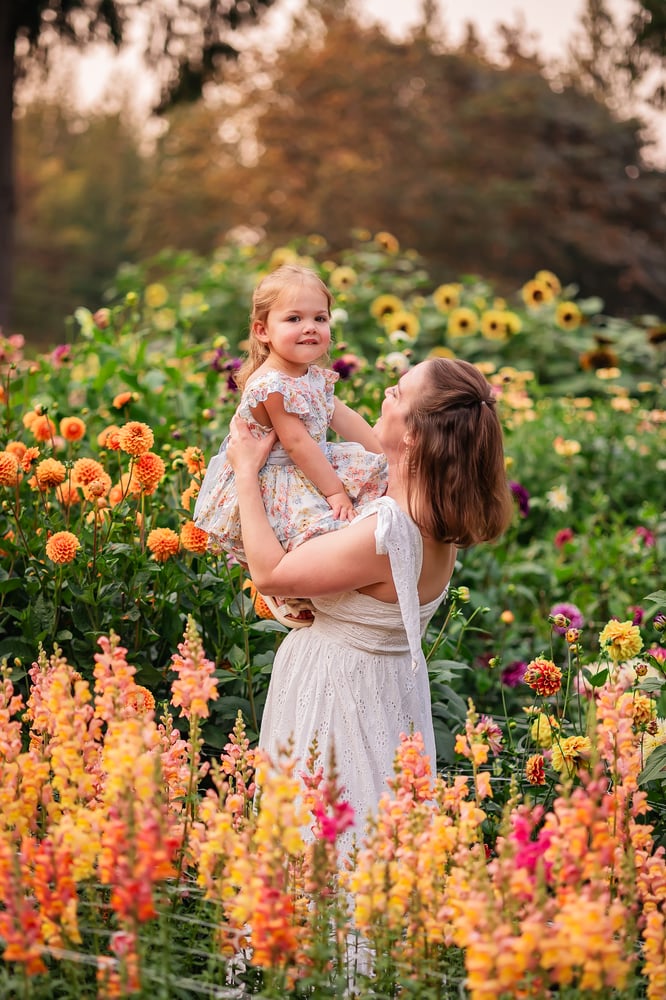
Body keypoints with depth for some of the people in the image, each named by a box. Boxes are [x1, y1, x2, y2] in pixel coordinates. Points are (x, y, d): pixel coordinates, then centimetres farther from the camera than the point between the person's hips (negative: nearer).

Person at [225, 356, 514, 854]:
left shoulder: (387, 533, -33)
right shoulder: (437, 508, -8)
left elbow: (270, 572, -22)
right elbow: (379, 451, 16)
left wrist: (247, 471, -13)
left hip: (339, 685, -9)